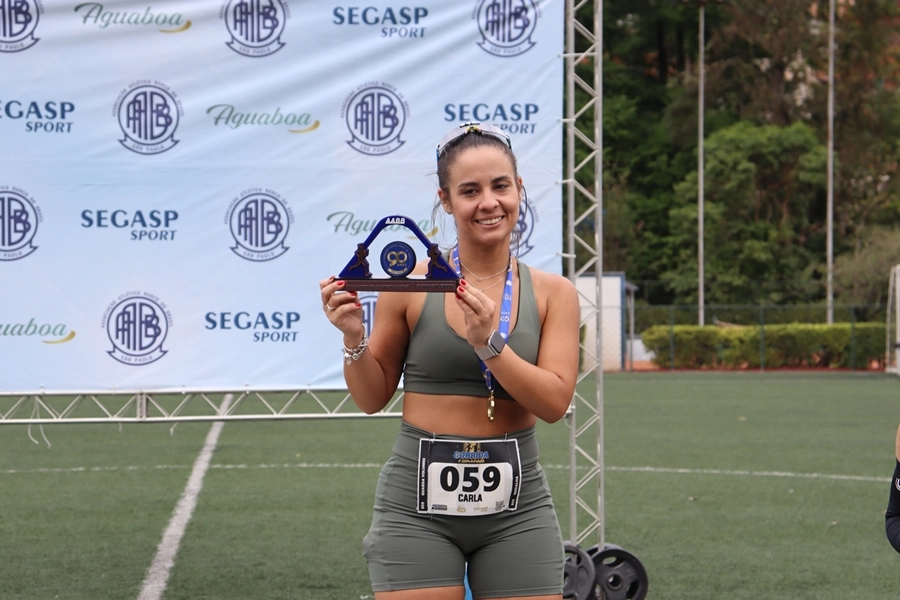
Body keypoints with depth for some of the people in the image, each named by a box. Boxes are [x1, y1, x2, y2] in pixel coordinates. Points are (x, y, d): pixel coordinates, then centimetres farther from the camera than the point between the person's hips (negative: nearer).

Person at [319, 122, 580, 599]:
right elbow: (372, 398, 6)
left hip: (516, 509, 1)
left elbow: (555, 402, -9)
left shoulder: (552, 292, 2)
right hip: (418, 507, -1)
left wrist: (488, 343, -20)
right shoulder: (410, 284, -2)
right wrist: (354, 337, -12)